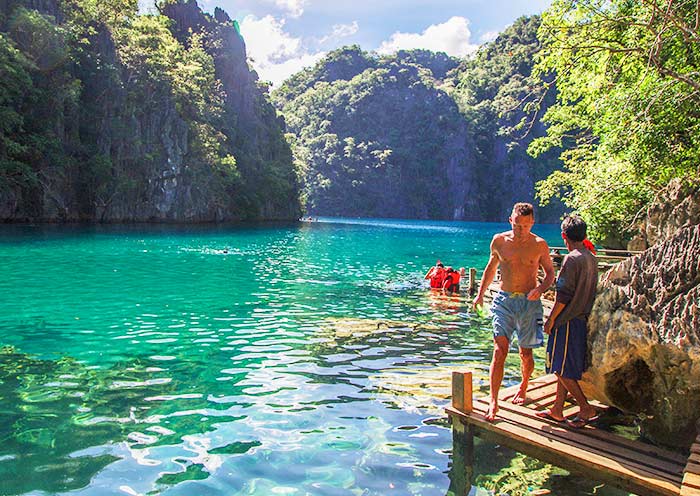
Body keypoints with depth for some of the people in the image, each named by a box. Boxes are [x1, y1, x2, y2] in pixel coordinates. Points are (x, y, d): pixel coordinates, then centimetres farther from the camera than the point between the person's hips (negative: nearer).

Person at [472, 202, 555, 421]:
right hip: (504, 300, 0)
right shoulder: (499, 241, 2)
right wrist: (480, 294, 13)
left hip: (528, 302, 0)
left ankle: (523, 386, 38)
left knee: (525, 353, 10)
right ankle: (493, 401, -12)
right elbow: (491, 267, 17)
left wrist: (540, 289, -12)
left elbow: (550, 273, 9)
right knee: (500, 349, -12)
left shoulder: (539, 245, -2)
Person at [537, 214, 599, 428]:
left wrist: (551, 319, -11)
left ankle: (586, 408, 5)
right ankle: (557, 409, 22)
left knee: (562, 368, 1)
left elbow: (563, 295, -19)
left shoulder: (572, 259, -17)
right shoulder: (591, 258, 9)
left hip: (568, 321, -9)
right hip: (582, 320, 9)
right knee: (565, 367, 15)